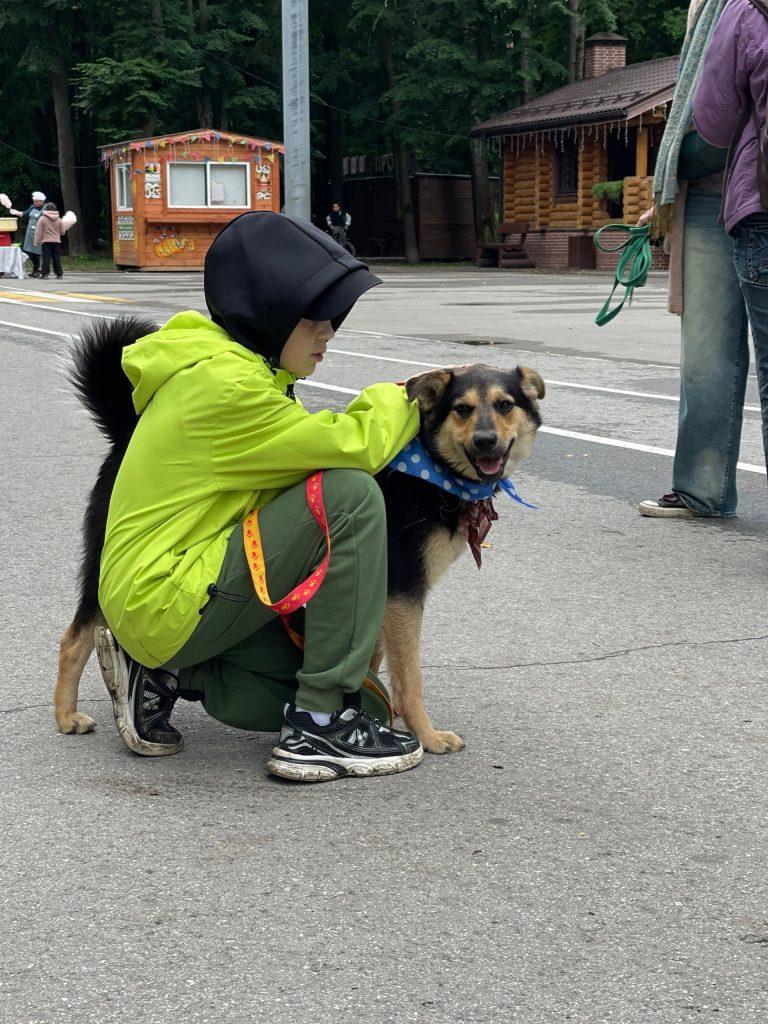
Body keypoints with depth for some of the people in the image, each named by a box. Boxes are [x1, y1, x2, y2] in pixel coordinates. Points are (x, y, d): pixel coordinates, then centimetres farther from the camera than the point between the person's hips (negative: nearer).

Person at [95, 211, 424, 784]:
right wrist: (402, 397, -1)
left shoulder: (238, 366, 13)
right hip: (165, 603, -10)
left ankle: (162, 672, 14)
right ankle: (321, 727, -16)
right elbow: (353, 446, -20)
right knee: (350, 495, -21)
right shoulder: (222, 384, -20)